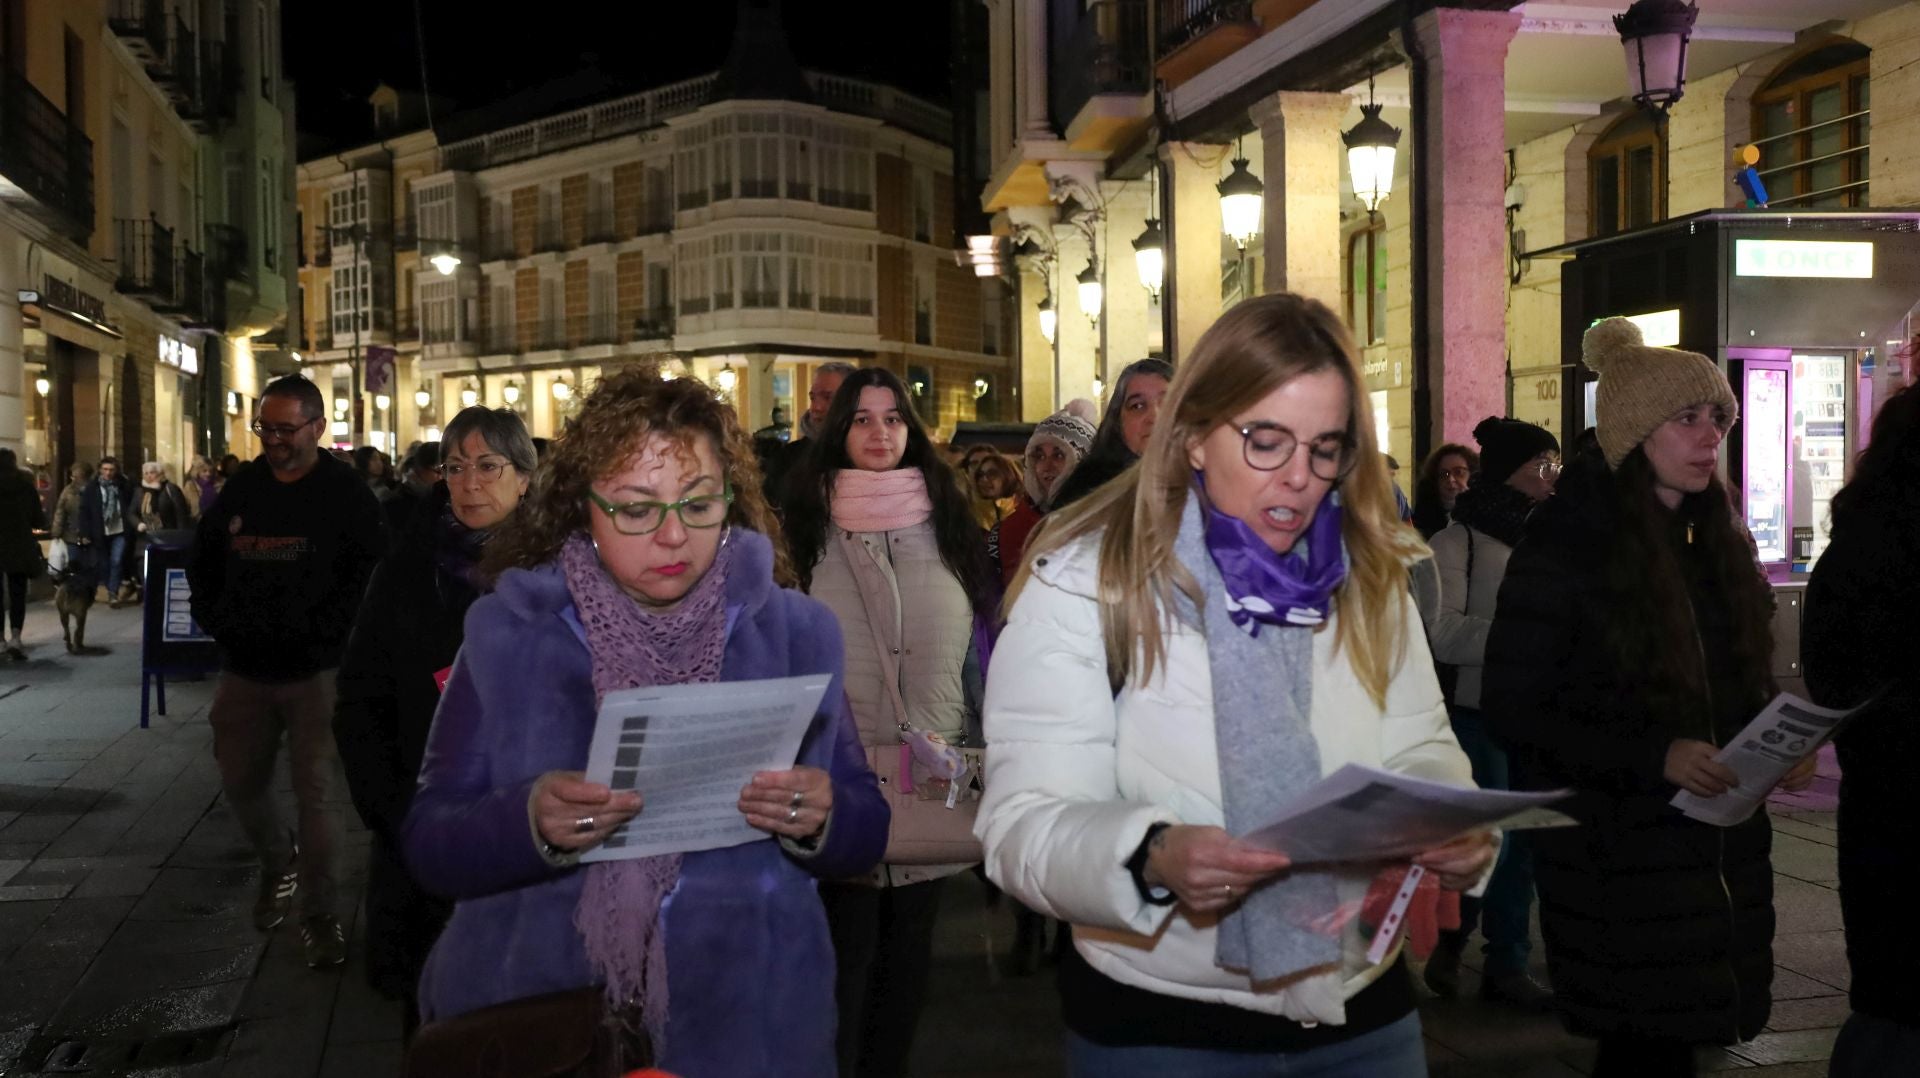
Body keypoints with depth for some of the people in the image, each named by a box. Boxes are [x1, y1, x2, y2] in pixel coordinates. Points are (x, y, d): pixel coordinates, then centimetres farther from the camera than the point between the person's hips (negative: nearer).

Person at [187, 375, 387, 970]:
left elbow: (370, 573, -12)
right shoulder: (242, 487, 8)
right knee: (240, 781, 14)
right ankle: (277, 865, 41)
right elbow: (202, 560, 17)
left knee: (314, 790, -4)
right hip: (244, 668, 5)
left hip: (314, 671, -5)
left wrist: (323, 632, -18)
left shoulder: (346, 492, -7)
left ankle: (318, 910, 7)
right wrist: (216, 620, 4)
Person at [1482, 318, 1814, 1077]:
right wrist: (1654, 756, -22)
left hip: (1720, 848, 6)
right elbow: (1511, 710, -14)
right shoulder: (1564, 547, -11)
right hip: (1618, 857, -6)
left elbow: (1743, 686, 17)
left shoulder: (1718, 540, 10)